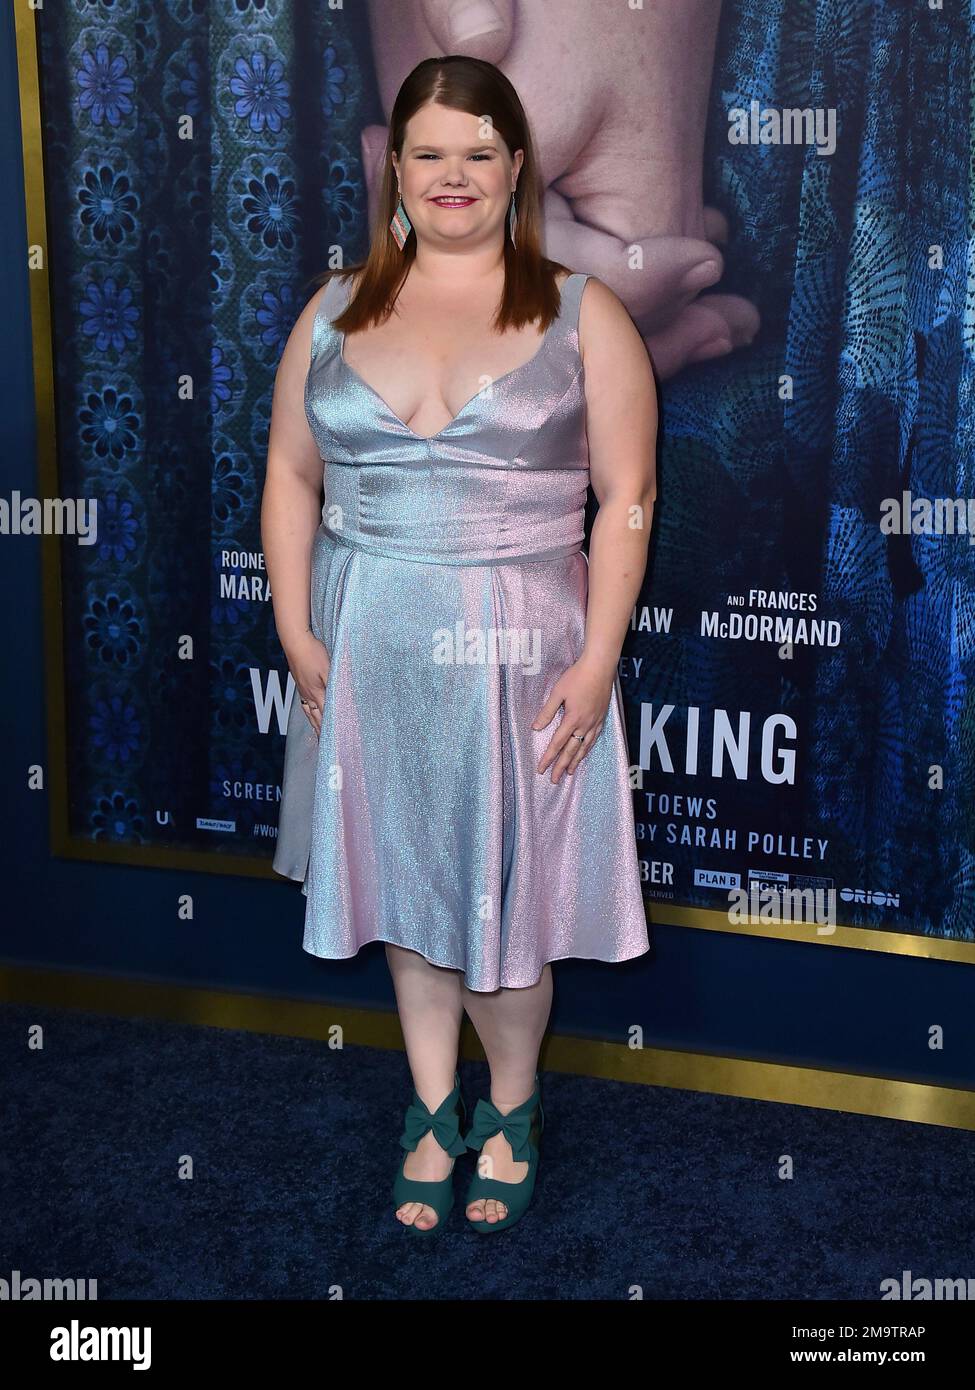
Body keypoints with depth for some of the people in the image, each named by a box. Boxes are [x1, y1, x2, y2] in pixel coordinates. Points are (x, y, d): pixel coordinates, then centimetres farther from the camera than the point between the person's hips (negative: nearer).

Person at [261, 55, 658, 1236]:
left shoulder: (580, 315, -3)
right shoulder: (336, 311, 6)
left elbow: (627, 499, -6)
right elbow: (290, 477, 7)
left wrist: (596, 662, -13)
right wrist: (296, 630, -2)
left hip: (517, 647, -3)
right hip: (369, 644, 3)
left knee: (508, 890, 6)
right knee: (401, 876, 13)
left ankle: (511, 1104, 31)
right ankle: (434, 1106, 32)